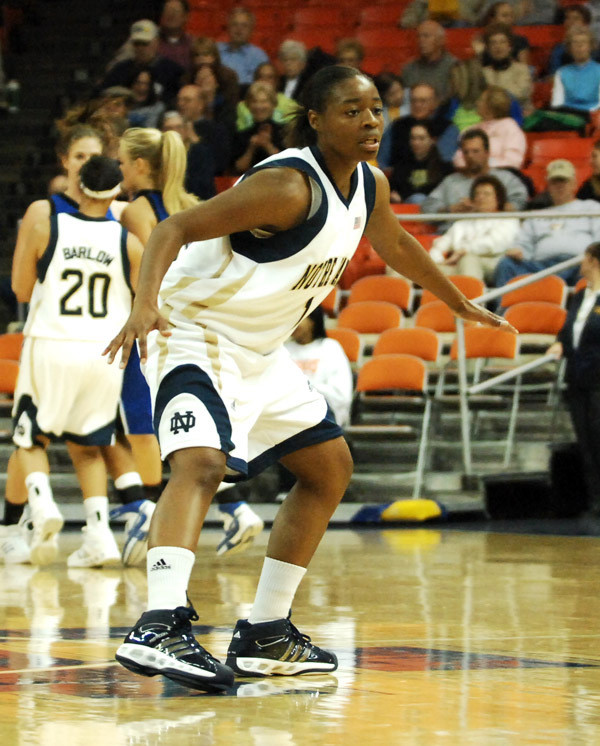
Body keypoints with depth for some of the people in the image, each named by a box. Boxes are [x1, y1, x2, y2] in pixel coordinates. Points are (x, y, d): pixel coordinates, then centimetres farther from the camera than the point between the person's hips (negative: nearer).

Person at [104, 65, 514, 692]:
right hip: (196, 336, -10)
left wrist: (461, 305, 38)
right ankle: (159, 625, -47)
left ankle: (264, 634, 20)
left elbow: (395, 246, 26)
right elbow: (175, 229, -27)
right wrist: (145, 303, -44)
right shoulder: (289, 186, -25)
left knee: (330, 467, 17)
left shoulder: (370, 186, 2)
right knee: (202, 461, -32)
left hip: (259, 351, 10)